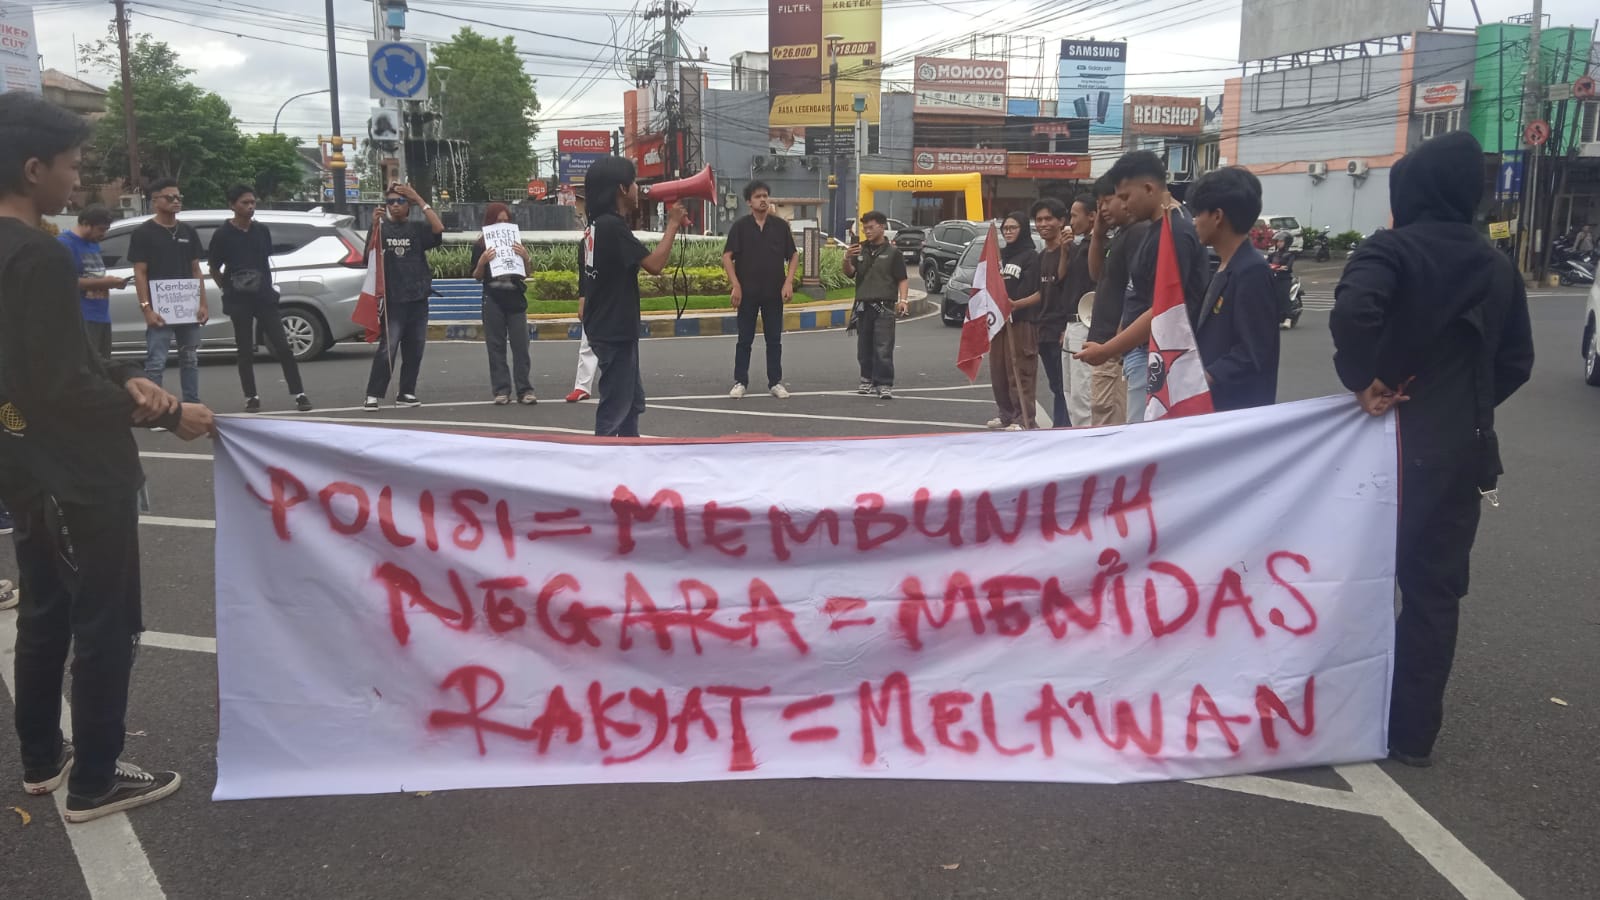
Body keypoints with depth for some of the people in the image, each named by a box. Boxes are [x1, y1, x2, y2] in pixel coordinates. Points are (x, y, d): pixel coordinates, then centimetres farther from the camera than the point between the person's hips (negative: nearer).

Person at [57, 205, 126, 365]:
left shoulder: (94, 243, 17)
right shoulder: (65, 243, -10)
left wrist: (111, 282, 5)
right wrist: (102, 282, -18)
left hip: (102, 316, 9)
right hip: (81, 318, -9)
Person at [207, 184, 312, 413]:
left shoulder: (262, 231, 6)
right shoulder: (223, 234, -4)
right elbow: (214, 268, 4)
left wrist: (269, 286, 12)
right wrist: (227, 288, -1)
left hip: (265, 296, 3)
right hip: (239, 300, -2)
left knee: (282, 345, -2)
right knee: (245, 350, 4)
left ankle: (298, 394, 0)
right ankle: (251, 397, 12)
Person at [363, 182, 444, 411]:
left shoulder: (417, 229, 7)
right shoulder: (382, 229, 3)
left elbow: (439, 228, -11)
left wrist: (419, 200, -11)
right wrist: (374, 227, -20)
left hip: (418, 299, 3)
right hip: (393, 300, -3)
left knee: (414, 350, 8)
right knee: (387, 349, -10)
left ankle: (406, 393, 19)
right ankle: (373, 395, -7)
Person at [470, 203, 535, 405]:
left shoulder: (516, 243, 7)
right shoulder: (481, 246, 3)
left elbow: (525, 274, 9)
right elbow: (477, 277, 4)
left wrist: (525, 257, -9)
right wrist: (482, 262, -14)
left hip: (515, 299, 1)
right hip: (493, 301, -1)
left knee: (520, 345, -1)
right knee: (496, 346, 2)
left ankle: (524, 389, 1)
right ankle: (501, 390, 6)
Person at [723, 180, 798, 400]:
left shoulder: (780, 225, 3)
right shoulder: (741, 226, -2)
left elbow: (793, 255, 6)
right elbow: (727, 256, -4)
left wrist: (788, 282, -5)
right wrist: (735, 285, -11)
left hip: (774, 292, 1)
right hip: (747, 292, -1)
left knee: (774, 339, 7)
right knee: (745, 339, 5)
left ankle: (776, 382, 14)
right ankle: (740, 382, 13)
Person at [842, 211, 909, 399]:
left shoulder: (892, 252, 0)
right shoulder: (860, 249, 11)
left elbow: (903, 279, -1)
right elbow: (850, 273, 7)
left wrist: (903, 299, -15)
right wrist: (847, 259, -13)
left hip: (883, 307, -5)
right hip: (863, 306, 5)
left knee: (883, 349, -8)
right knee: (864, 348, 11)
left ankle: (884, 384, -5)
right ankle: (868, 380, 23)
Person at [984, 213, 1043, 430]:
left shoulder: (1031, 256, -4)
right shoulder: (1000, 255, 17)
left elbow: (1039, 293, -11)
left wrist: (1016, 304, -24)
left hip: (1022, 321, -7)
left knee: (1020, 372, -7)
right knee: (998, 370, 9)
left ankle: (1024, 418, -4)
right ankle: (1006, 414, 20)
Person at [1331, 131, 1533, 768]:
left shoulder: (1392, 249, -11)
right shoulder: (1497, 266, 8)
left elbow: (1353, 311, -31)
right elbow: (1516, 363, 12)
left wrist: (1363, 380, -18)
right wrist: (1467, 404, 14)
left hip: (1394, 440, -4)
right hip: (1463, 448, 5)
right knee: (1436, 586, 10)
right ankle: (1413, 733, 15)